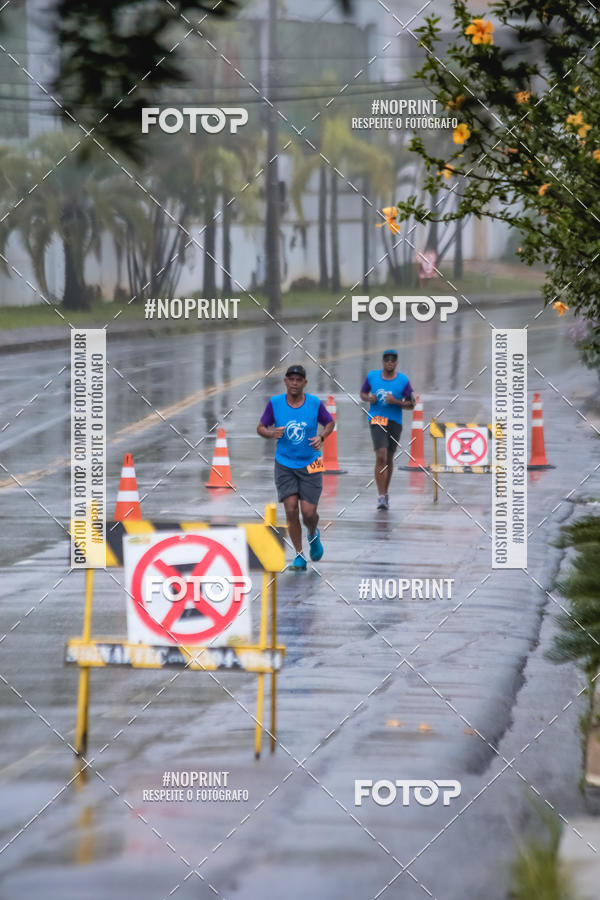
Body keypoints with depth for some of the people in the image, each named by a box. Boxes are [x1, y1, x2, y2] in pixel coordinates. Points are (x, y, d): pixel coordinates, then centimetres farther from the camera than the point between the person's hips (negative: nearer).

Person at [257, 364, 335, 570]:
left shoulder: (315, 403, -7)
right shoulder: (274, 403, -6)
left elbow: (330, 423, 9)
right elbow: (260, 427, 2)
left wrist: (321, 437, -11)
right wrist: (271, 433, -20)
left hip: (310, 466, -1)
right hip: (284, 465, 1)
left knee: (308, 512, -5)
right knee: (291, 510, -7)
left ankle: (313, 535, 31)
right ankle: (299, 555, 7)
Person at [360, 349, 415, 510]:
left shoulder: (403, 381, -2)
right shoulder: (372, 376, 1)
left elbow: (411, 404, 2)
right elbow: (363, 393, 16)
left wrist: (396, 402, -16)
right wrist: (369, 398, -7)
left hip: (395, 422, 1)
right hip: (376, 420, -1)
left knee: (389, 459, 13)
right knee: (381, 456, -17)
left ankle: (385, 493, 33)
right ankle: (381, 496, -17)